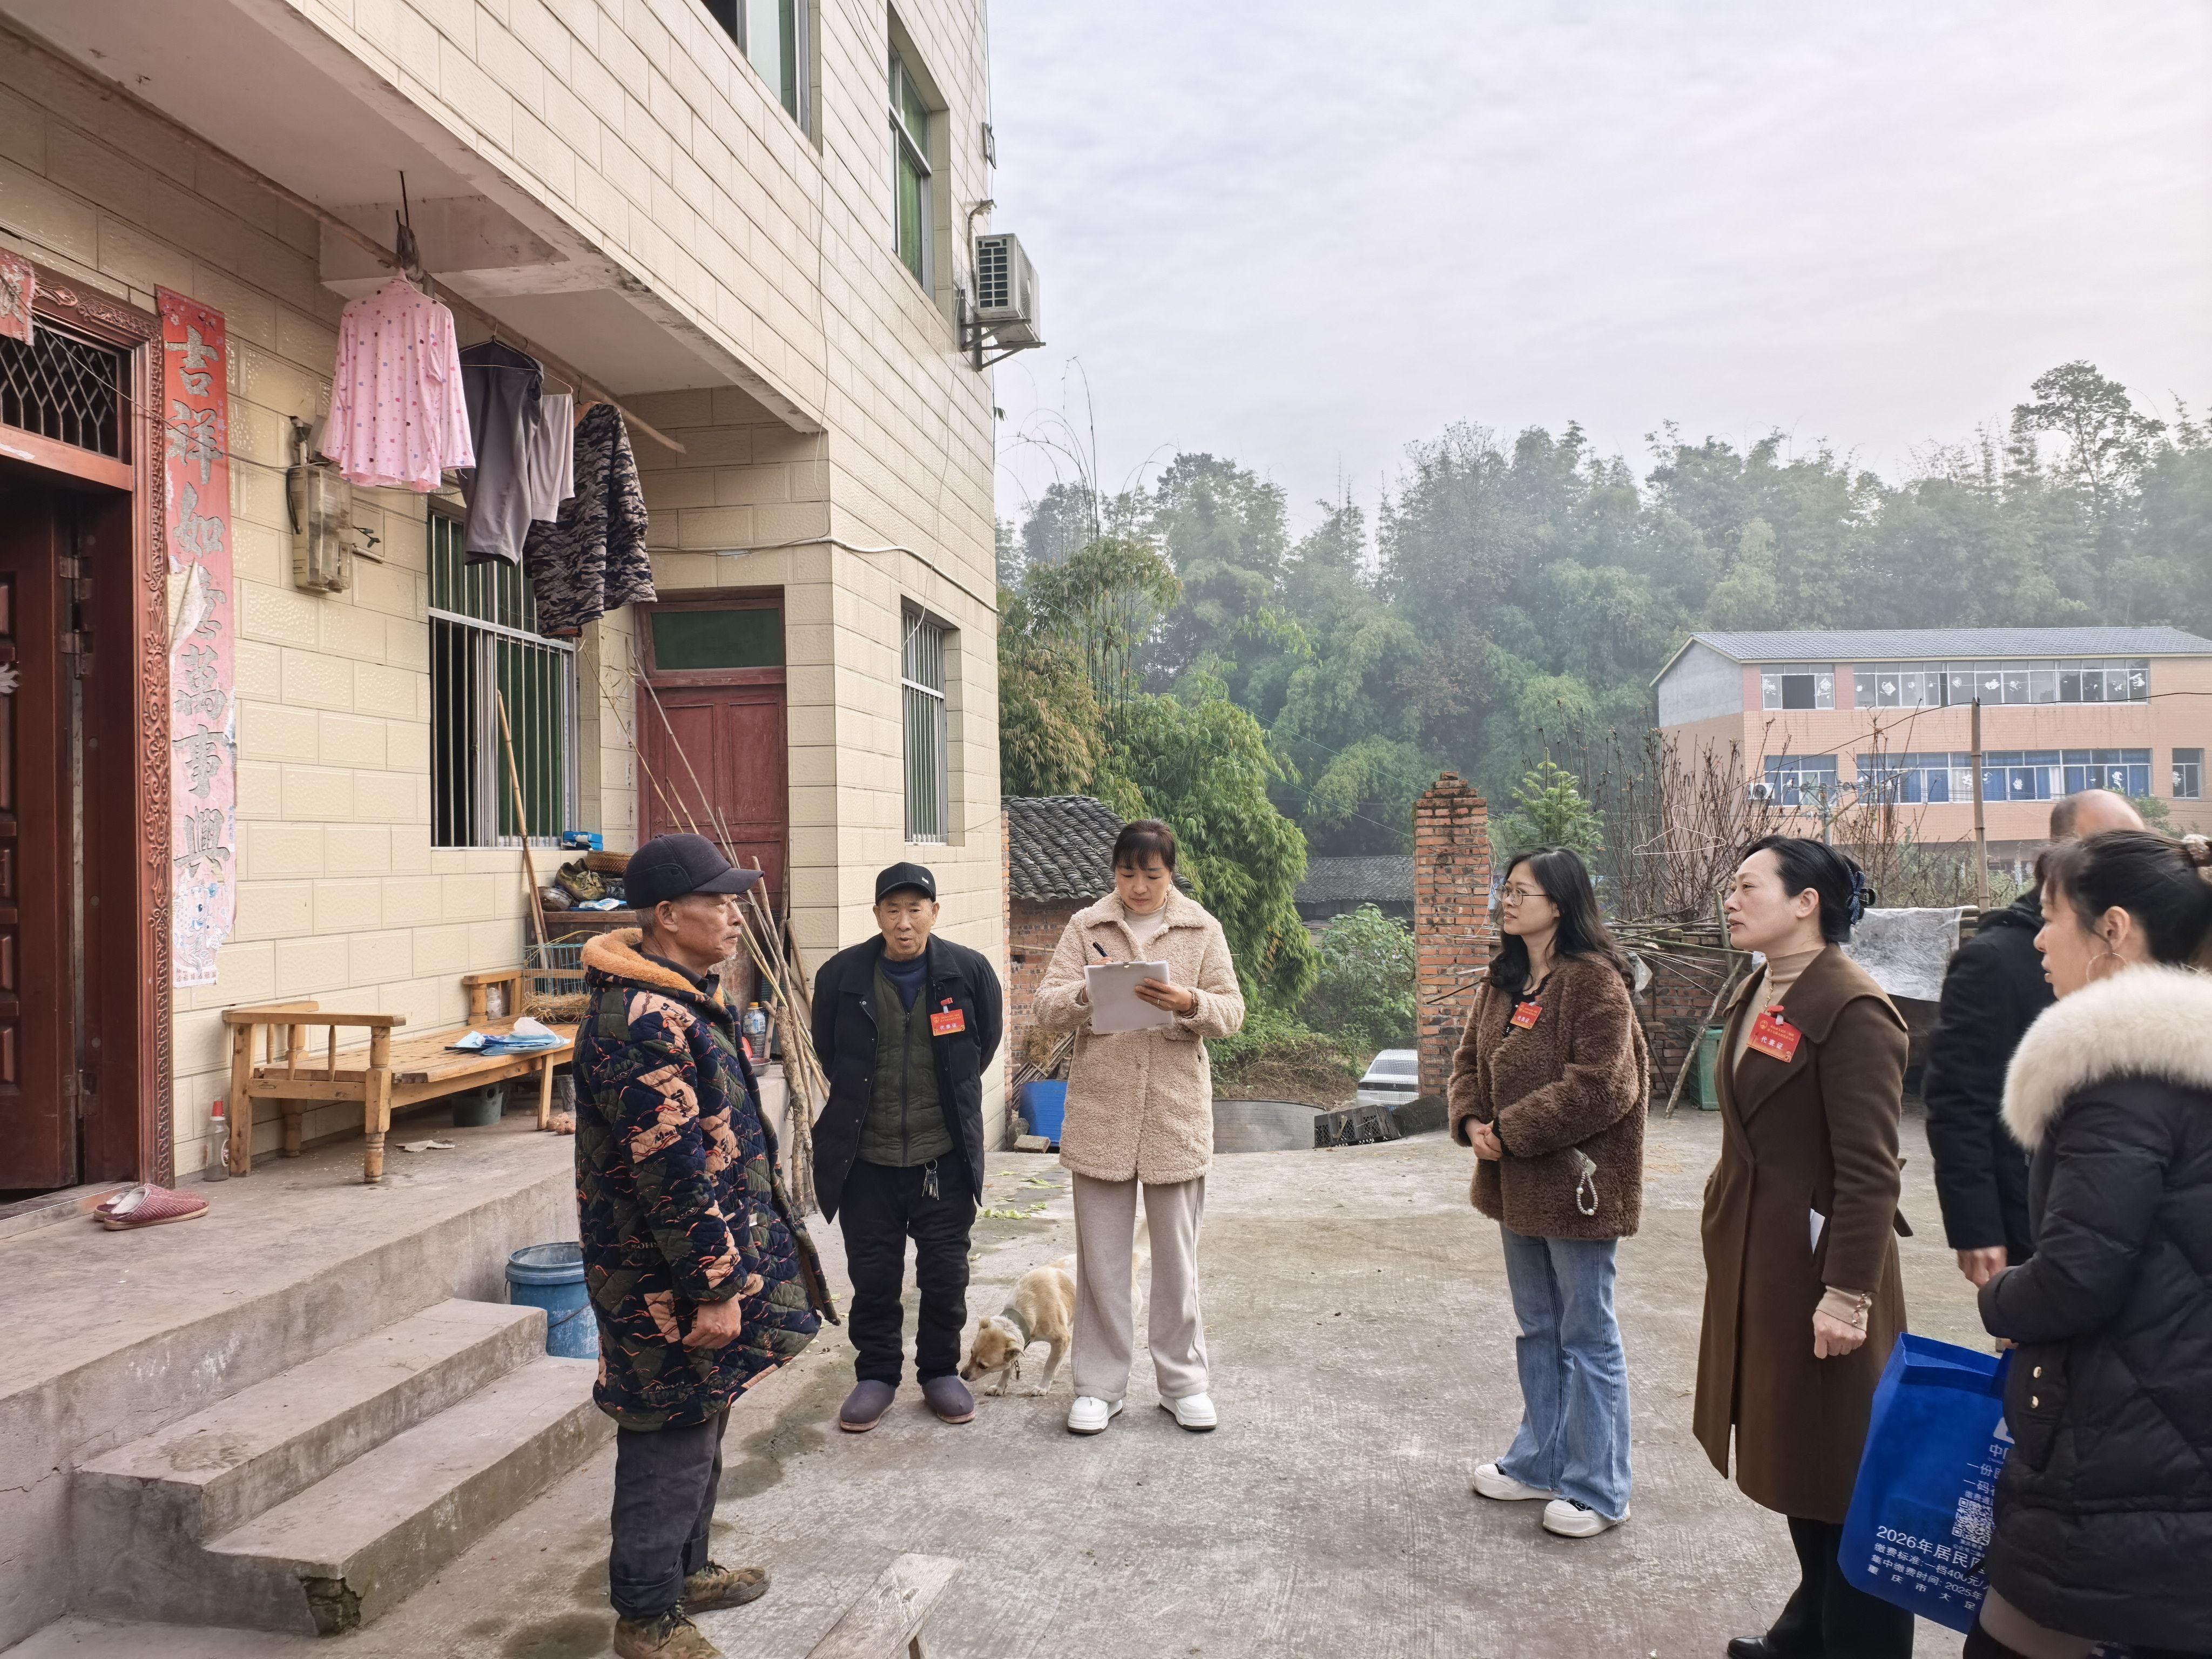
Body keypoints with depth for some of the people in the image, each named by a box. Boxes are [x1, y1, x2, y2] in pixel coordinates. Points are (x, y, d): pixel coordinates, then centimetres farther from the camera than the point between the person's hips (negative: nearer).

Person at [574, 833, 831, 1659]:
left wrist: (734, 1263, 25)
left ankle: (686, 1567, 40)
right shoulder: (645, 1024, -26)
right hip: (667, 1280, -11)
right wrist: (713, 1287, -23)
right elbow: (673, 1174, -27)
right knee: (671, 1438, 3)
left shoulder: (677, 999, 10)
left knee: (696, 1425, 23)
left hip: (697, 1255, 11)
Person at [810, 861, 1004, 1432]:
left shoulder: (970, 971, -6)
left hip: (945, 1154, 0)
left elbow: (985, 1043, 10)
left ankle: (940, 1372, 29)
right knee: (873, 1276, 10)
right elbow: (827, 1053, 11)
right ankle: (876, 1375, 28)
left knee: (945, 1274, 10)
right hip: (866, 1156, 0)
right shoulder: (841, 975, -6)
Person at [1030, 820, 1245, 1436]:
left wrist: (1190, 1003, -21)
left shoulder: (1202, 929, 4)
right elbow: (1044, 1010, -3)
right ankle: (1100, 1386, 21)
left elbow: (1232, 1011, 0)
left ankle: (1183, 1381, 25)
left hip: (1177, 1113, 0)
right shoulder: (1086, 927, 4)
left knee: (1177, 1254, 10)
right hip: (1100, 1113, 0)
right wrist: (1086, 993, -24)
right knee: (1100, 1257, 7)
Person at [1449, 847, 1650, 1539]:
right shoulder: (1503, 980, 9)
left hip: (1576, 1182, -8)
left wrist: (1512, 1132, -19)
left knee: (1587, 1337, 4)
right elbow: (1469, 1059, 13)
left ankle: (1598, 1490, 17)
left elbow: (1597, 1086, -24)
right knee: (1538, 1329, 20)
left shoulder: (1594, 981, -18)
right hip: (1517, 1182, 8)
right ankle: (1539, 1462, 34)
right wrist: (1472, 1121, -6)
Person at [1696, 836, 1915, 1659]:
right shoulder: (1759, 996, 9)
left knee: (1842, 1469, 5)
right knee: (1788, 1449, 20)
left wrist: (1848, 1294, -21)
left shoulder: (1853, 1011, -18)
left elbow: (1870, 1172, -20)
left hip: (1818, 1261, -9)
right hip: (1755, 1258, 9)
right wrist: (1727, 1232, 16)